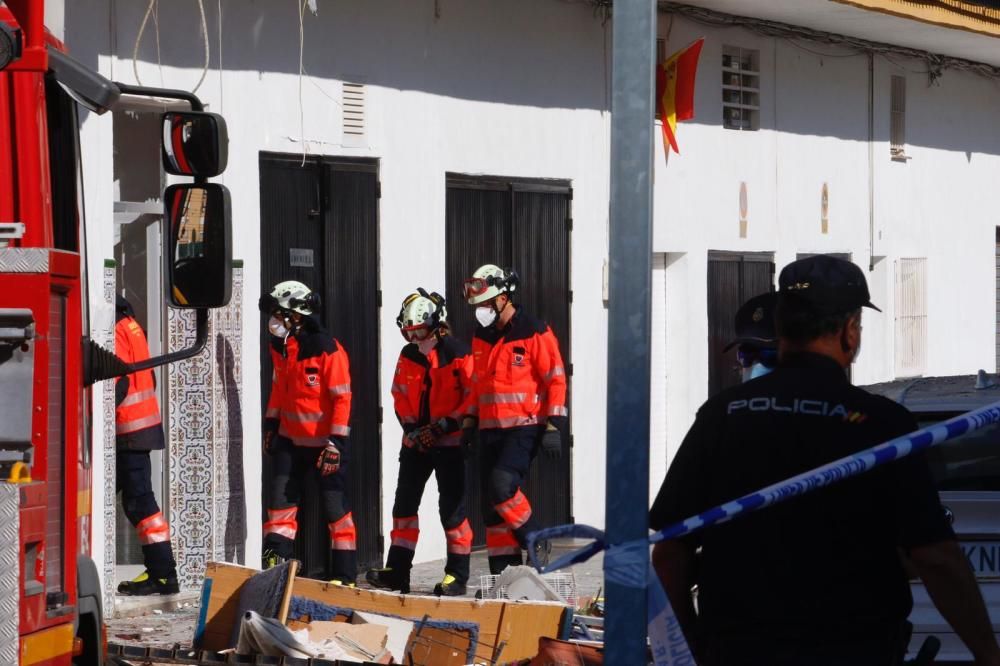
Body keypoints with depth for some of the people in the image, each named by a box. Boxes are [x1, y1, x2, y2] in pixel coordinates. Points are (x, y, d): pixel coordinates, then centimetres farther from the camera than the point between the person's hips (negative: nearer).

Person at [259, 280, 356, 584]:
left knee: (336, 508, 0)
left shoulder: (327, 349, -19)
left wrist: (335, 444, -20)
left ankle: (345, 576, 7)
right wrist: (271, 425, 17)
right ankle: (276, 557, 4)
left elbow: (343, 398, -18)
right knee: (281, 500, -1)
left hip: (326, 441, -7)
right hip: (291, 439, 7)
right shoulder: (280, 346, 5)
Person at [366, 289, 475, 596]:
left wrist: (444, 426, -16)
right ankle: (397, 570, 13)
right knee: (404, 503, 7)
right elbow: (400, 396, 13)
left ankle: (457, 574, 4)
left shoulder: (458, 354, -11)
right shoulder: (408, 356, 7)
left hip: (449, 443, -6)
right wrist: (411, 427, -2)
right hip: (416, 441, 6)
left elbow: (474, 397, -11)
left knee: (452, 508, -4)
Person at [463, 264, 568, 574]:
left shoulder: (535, 333, -8)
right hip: (491, 430, 7)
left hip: (524, 428, -7)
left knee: (502, 484, -25)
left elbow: (556, 380, -9)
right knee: (491, 504, 3)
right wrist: (470, 421, 17)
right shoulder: (481, 337, 13)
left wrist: (553, 427, -13)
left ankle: (536, 543, -6)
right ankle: (504, 572, 8)